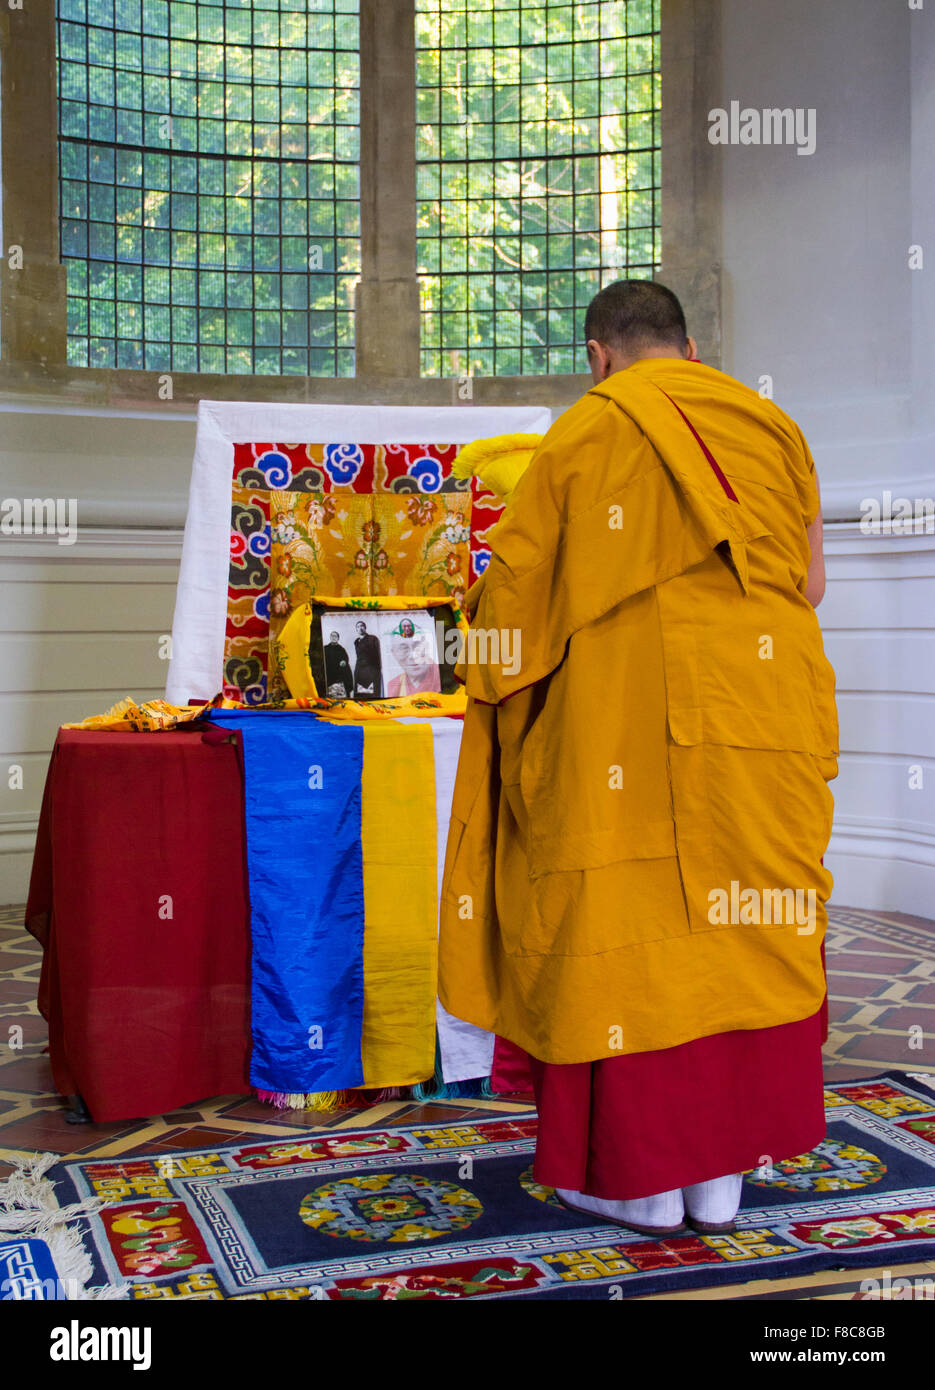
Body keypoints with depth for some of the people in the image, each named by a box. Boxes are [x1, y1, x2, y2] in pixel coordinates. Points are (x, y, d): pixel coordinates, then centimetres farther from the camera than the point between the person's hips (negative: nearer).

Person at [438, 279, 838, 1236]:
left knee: (633, 930, 2)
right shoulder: (771, 428, 12)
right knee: (741, 929, 9)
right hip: (763, 715, 4)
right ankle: (722, 1171, 16)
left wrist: (498, 650, 20)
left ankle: (642, 1175, 8)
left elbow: (515, 581, 1)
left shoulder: (584, 433, 1)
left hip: (633, 716, -4)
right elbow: (811, 584, 13)